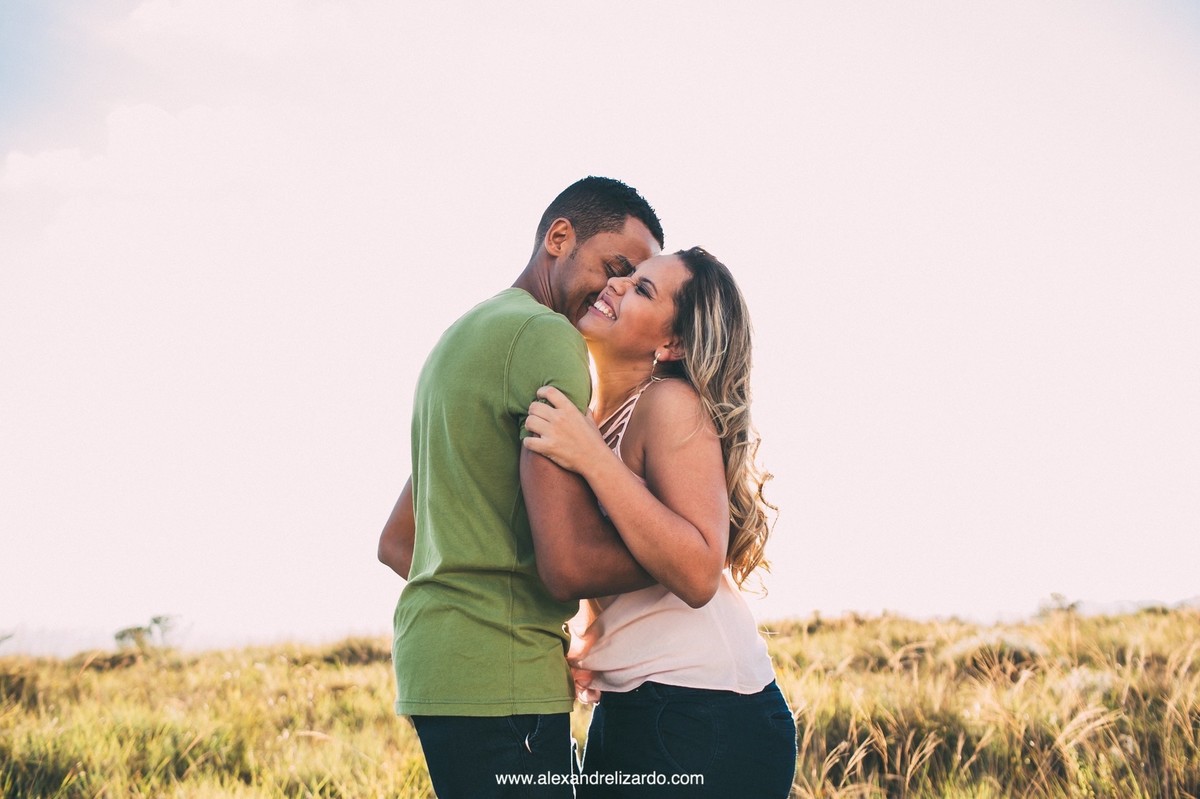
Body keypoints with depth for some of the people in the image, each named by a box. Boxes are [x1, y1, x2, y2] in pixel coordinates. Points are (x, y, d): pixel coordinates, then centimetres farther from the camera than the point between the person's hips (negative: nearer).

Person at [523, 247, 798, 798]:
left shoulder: (671, 404, -14)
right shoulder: (591, 418, 9)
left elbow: (698, 575, -25)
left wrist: (593, 458, -27)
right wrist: (585, 650, 3)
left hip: (704, 717, -8)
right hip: (624, 709, 8)